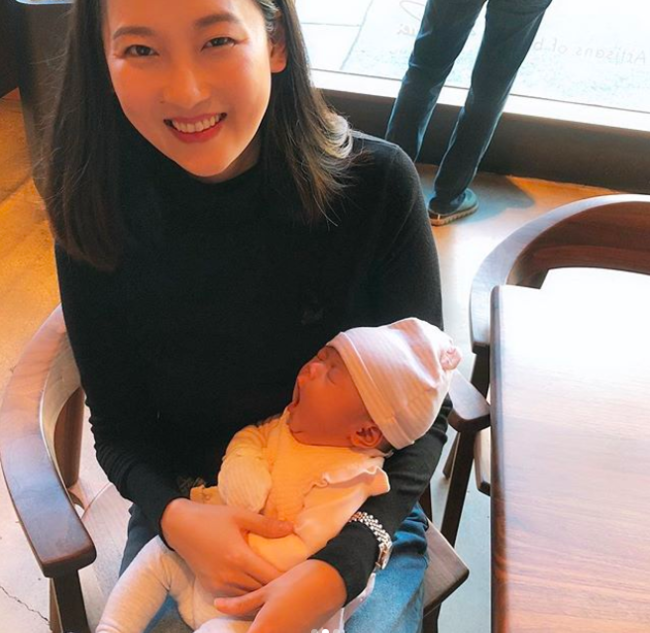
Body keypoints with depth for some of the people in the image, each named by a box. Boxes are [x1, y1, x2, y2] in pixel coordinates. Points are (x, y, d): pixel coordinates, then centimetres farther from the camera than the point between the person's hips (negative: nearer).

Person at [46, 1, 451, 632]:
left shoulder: (377, 183, -20)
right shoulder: (95, 218, -14)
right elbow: (118, 429, -4)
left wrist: (341, 565, -26)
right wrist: (173, 515, -25)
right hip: (186, 504, 2)